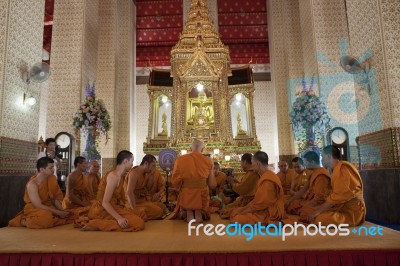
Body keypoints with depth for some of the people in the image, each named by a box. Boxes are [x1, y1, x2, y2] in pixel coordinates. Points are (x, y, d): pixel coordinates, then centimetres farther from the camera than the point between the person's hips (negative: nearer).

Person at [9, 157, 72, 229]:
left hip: (48, 207, 7)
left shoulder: (52, 178, -3)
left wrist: (61, 210, -15)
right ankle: (23, 221, -8)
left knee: (70, 215, -11)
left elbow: (55, 197, 2)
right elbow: (38, 205, -22)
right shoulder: (32, 184, -20)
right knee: (46, 218, -38)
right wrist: (58, 213, -23)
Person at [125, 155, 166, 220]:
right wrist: (135, 210, -28)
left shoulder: (143, 173, 10)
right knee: (158, 211, -21)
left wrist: (149, 201, 7)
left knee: (163, 207, 4)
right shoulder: (134, 173, -20)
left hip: (143, 201, 10)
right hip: (135, 203, -10)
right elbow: (129, 192, -29)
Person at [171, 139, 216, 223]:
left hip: (186, 196, 0)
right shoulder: (208, 161, -5)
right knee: (203, 215, 34)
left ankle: (187, 213, 2)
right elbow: (212, 185, 0)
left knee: (182, 215, 33)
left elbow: (175, 182, -4)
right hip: (202, 196, 0)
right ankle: (199, 212, 2)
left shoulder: (180, 159, -7)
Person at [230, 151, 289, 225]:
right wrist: (244, 208, 7)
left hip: (270, 213, -10)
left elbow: (261, 203, -21)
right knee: (235, 212, 10)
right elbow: (258, 199, 14)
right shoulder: (265, 176, 11)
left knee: (237, 219, -23)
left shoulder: (267, 180, -22)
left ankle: (267, 223, -9)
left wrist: (243, 211, -11)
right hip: (265, 209, 10)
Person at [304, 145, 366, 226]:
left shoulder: (342, 167, -12)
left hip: (351, 213, -10)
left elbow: (339, 195, -22)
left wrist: (318, 210, -20)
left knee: (317, 219, -30)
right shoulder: (337, 169, 19)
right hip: (343, 209, 10)